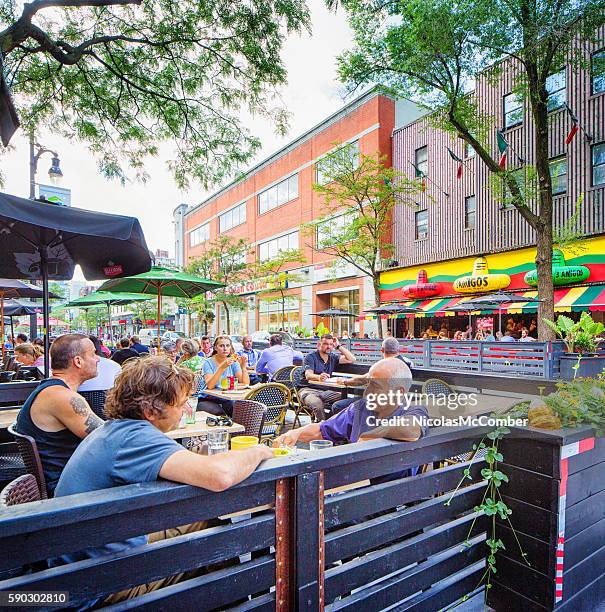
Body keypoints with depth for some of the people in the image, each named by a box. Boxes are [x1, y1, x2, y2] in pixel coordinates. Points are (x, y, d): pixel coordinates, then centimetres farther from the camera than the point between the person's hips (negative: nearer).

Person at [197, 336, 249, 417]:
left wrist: (243, 367, -25)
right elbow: (210, 386, -24)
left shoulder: (233, 362, 2)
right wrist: (222, 367, -35)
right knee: (219, 413, -31)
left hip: (226, 399, 3)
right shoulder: (208, 363, -8)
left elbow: (246, 383, -8)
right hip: (207, 400, -3)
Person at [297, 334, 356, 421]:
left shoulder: (333, 358, 15)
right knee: (317, 404, -39)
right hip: (308, 390, -5)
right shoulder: (310, 357, -3)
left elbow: (352, 359, 9)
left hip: (325, 391, 5)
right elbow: (308, 375, -19)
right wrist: (319, 377, -43)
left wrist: (339, 346, 6)